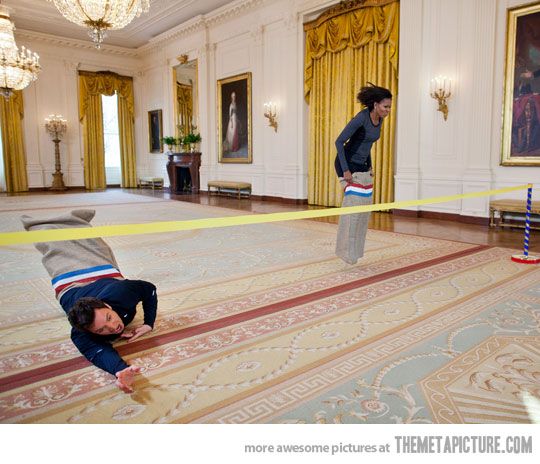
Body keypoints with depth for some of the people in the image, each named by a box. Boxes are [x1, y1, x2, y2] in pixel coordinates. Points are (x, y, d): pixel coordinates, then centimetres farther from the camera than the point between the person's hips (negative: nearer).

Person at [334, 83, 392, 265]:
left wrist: (369, 166, 13)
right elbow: (339, 142, -22)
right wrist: (345, 171, -23)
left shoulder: (379, 120, 3)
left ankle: (353, 248, 17)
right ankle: (346, 249, -4)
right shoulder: (360, 118, -22)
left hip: (361, 165, 8)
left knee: (364, 205, 7)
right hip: (347, 164, -8)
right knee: (354, 203, -14)